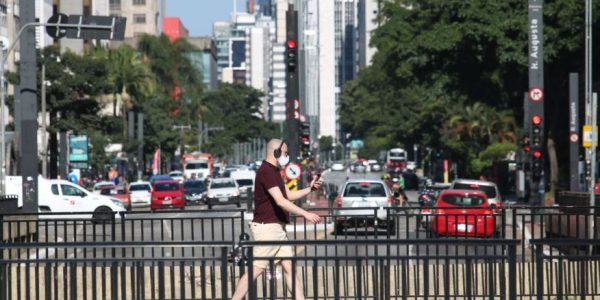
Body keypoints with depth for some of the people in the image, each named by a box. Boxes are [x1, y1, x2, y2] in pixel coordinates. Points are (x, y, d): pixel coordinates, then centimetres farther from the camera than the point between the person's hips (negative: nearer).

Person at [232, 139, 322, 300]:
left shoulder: (274, 172, 17)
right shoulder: (266, 171, -16)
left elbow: (289, 195, 25)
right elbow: (280, 201, -24)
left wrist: (310, 188, 12)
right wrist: (306, 214, -26)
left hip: (278, 228, 10)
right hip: (267, 227, -10)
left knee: (289, 267, 7)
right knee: (256, 269, -7)